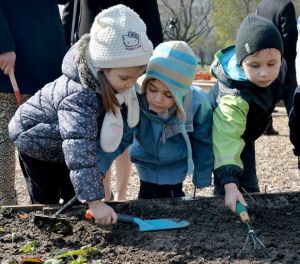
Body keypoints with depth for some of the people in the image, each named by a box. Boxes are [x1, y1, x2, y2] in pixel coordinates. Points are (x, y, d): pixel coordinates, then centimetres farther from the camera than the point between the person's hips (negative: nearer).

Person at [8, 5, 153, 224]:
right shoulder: (80, 97, -46)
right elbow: (80, 153, -53)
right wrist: (95, 202, -58)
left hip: (65, 146, 7)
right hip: (36, 142, -7)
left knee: (74, 200, 12)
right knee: (46, 203, 1)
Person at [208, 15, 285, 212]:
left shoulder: (278, 69, -22)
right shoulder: (234, 99, -46)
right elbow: (226, 141, -51)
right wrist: (230, 185, -59)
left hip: (244, 137, 7)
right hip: (222, 138, -7)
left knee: (250, 189, 12)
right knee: (237, 188, -15)